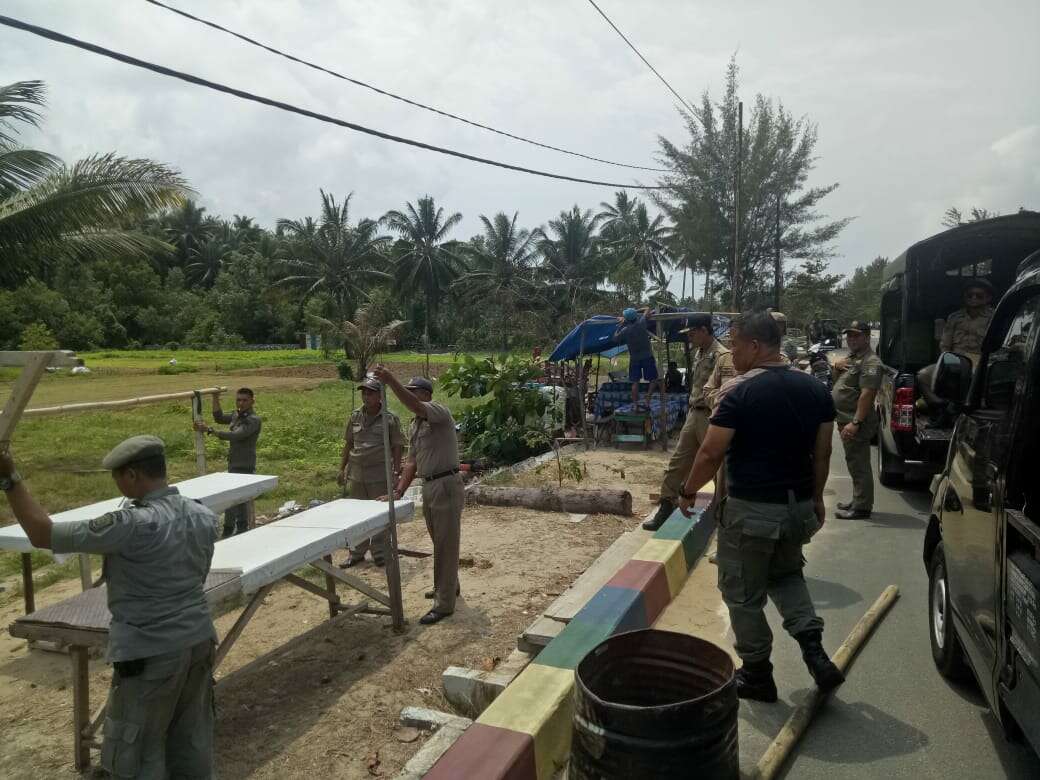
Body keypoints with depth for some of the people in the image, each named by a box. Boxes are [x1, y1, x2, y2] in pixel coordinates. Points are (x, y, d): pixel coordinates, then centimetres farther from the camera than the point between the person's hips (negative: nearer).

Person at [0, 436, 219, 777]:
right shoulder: (204, 517, -2)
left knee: (139, 751, 12)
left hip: (151, 653, -6)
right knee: (192, 739, 20)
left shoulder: (132, 525, -24)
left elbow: (43, 534, -19)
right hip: (199, 641, 7)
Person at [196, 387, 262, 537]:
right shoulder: (236, 415, 10)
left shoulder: (253, 420, -18)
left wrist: (209, 430, -33)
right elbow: (219, 417, 22)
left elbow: (234, 436, -29)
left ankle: (228, 534, -8)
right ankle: (243, 529, 31)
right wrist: (215, 398, 10)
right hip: (234, 465, 9)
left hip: (244, 467, -9)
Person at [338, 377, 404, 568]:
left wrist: (397, 472, -8)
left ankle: (380, 553, 18)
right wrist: (342, 468, 12)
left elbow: (397, 447, -4)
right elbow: (348, 444, 14)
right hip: (357, 473, 4)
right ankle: (357, 553, 24)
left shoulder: (390, 418, -5)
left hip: (380, 475, -4)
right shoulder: (355, 417, 6)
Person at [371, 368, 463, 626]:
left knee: (446, 544, -3)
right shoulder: (413, 426, 14)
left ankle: (444, 604, 3)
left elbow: (415, 406, -33)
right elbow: (411, 462, 13)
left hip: (446, 486, -9)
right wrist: (399, 491, 5)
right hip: (428, 487, 9)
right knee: (439, 542, 21)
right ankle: (448, 587, 38)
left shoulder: (438, 411, -12)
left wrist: (391, 381, -40)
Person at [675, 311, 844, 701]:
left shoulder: (741, 393, -17)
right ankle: (813, 648, 13)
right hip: (798, 505, 6)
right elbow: (822, 453, 7)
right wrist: (816, 497, 19)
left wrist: (688, 492, -1)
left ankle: (757, 675, 22)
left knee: (743, 594, 11)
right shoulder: (814, 389, 2)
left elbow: (711, 454, -16)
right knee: (787, 575, 29)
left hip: (751, 509, -6)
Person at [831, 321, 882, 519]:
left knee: (859, 465, -6)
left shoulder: (870, 362, -15)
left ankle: (861, 508, 0)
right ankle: (858, 501, 29)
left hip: (856, 422, -10)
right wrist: (837, 367, 4)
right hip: (846, 420, 10)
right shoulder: (852, 357, 17)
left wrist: (855, 423, -29)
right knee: (854, 463, 18)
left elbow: (867, 394, -24)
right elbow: (838, 382, 26)